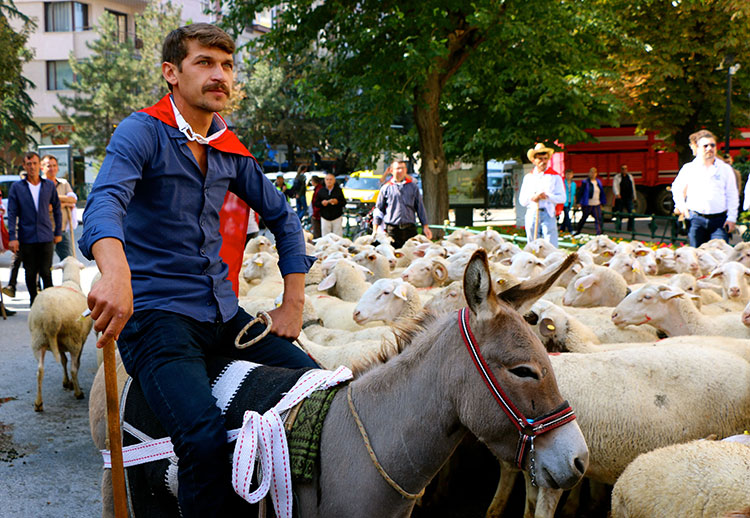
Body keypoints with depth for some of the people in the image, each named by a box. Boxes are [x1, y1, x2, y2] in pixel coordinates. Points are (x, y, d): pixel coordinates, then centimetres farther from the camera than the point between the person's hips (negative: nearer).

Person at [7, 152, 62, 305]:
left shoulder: (49, 185, 7)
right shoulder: (16, 187, 3)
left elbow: (57, 209, 14)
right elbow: (12, 213, 1)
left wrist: (58, 232, 11)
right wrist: (12, 237, -5)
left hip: (46, 236, 0)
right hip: (26, 237, 0)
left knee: (46, 272, -3)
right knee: (30, 273, 6)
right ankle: (34, 301, 21)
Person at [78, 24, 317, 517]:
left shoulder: (231, 150, 13)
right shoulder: (143, 132, -6)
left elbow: (282, 216, 23)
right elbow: (105, 200, -25)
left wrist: (294, 303, 13)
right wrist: (115, 272, -46)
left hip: (222, 311, 7)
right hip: (154, 311, -7)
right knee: (205, 435, -31)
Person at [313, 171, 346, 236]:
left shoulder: (338, 190, 3)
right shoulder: (321, 191, 6)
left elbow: (344, 203, 1)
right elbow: (316, 203, 7)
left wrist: (337, 202, -17)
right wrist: (321, 203, -13)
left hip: (337, 218, -1)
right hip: (325, 218, 1)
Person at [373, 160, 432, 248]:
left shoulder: (413, 187, 15)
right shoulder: (386, 188, 10)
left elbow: (420, 207, 17)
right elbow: (378, 210, 13)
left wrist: (425, 226, 11)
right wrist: (375, 229, 5)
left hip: (410, 229, 1)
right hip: (392, 230, -1)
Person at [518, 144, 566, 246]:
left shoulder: (555, 176, 8)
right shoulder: (528, 177, 15)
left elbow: (562, 198, 1)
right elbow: (522, 200, 11)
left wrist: (547, 196, -15)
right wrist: (532, 198, -10)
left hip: (548, 214, -3)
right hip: (531, 214, 3)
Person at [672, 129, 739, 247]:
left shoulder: (725, 169, 8)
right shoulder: (688, 168, 9)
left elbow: (732, 196, 8)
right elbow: (677, 188, 21)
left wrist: (731, 218, 1)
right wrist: (681, 205, 6)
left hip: (719, 220, -1)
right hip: (696, 220, 1)